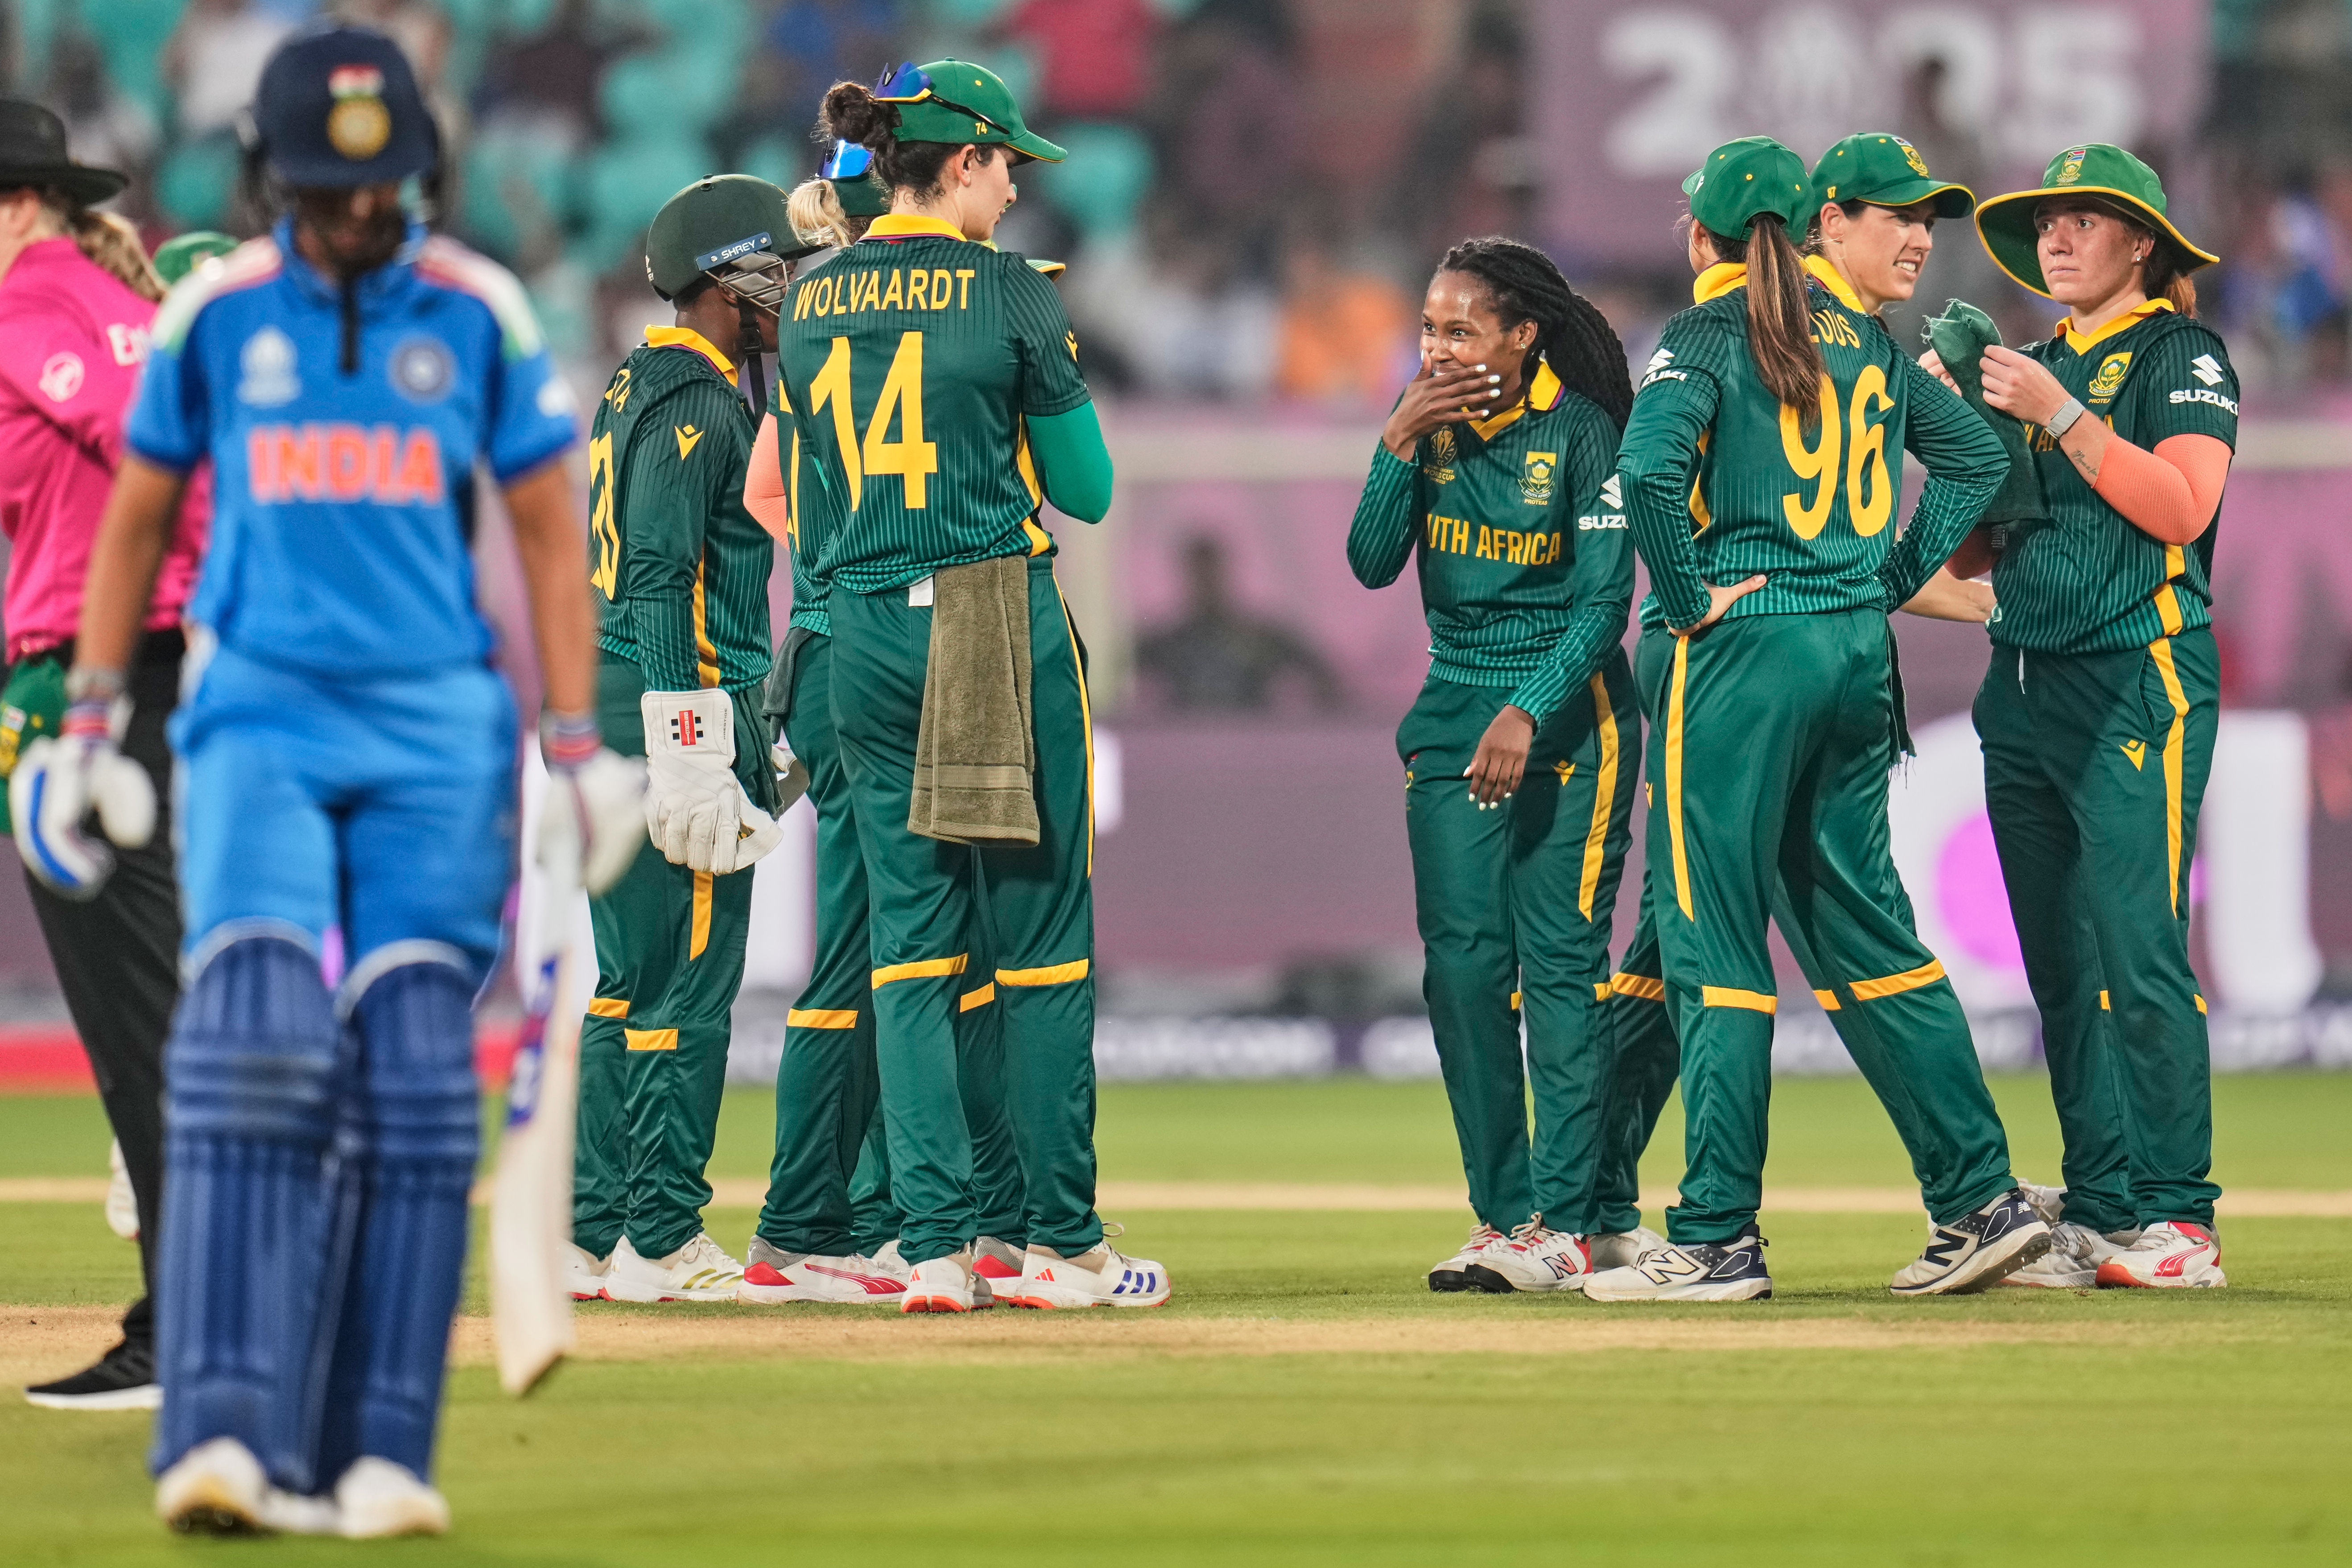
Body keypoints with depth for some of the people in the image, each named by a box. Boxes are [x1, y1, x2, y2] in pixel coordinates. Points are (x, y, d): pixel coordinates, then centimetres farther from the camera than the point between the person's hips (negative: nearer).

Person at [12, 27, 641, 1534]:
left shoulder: (479, 314, 3)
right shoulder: (217, 313, 4)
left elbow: (549, 532, 7)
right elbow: (138, 517, 14)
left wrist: (577, 746, 2)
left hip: (434, 731, 1)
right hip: (258, 714, -1)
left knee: (415, 1084, -5)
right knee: (254, 1043, -17)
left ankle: (378, 1452, 0)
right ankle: (227, 1432, -23)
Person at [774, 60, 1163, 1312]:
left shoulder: (810, 307, 8)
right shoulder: (1008, 295, -7)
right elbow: (1088, 489, -1)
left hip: (863, 633, 5)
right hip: (1002, 622, -5)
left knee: (911, 936, 7)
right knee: (1041, 934, 3)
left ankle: (934, 1244, 0)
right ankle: (1061, 1243, 6)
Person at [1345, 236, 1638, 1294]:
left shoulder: (1583, 434, -10)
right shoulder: (1434, 430, 5)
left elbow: (1605, 601, -14)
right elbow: (1372, 563, -1)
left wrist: (1529, 711, -24)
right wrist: (1400, 443, -13)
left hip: (1568, 718, -5)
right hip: (1454, 716, 5)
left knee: (1558, 960, -8)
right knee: (1462, 964, -1)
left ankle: (1562, 1225, -9)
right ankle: (1499, 1217, 5)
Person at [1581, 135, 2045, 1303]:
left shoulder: (1707, 337, -7)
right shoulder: (1863, 336, 12)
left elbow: (1649, 470, -24)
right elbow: (1978, 457, 17)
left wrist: (1687, 597, -13)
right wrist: (1891, 582, 15)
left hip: (1736, 651, -6)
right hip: (1856, 658, 6)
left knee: (1714, 943, -3)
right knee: (1862, 933, 13)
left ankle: (1717, 1240, -4)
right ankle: (1980, 1199, 10)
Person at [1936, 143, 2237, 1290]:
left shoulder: (2178, 358, -1)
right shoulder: (2041, 364, 19)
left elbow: (2182, 506, -17)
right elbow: (1971, 548, 17)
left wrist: (2059, 418, -16)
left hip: (2137, 688, -8)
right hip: (2025, 697, 8)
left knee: (2138, 959, -13)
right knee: (2061, 970, 5)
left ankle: (2175, 1221, -13)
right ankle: (2098, 1216, 8)